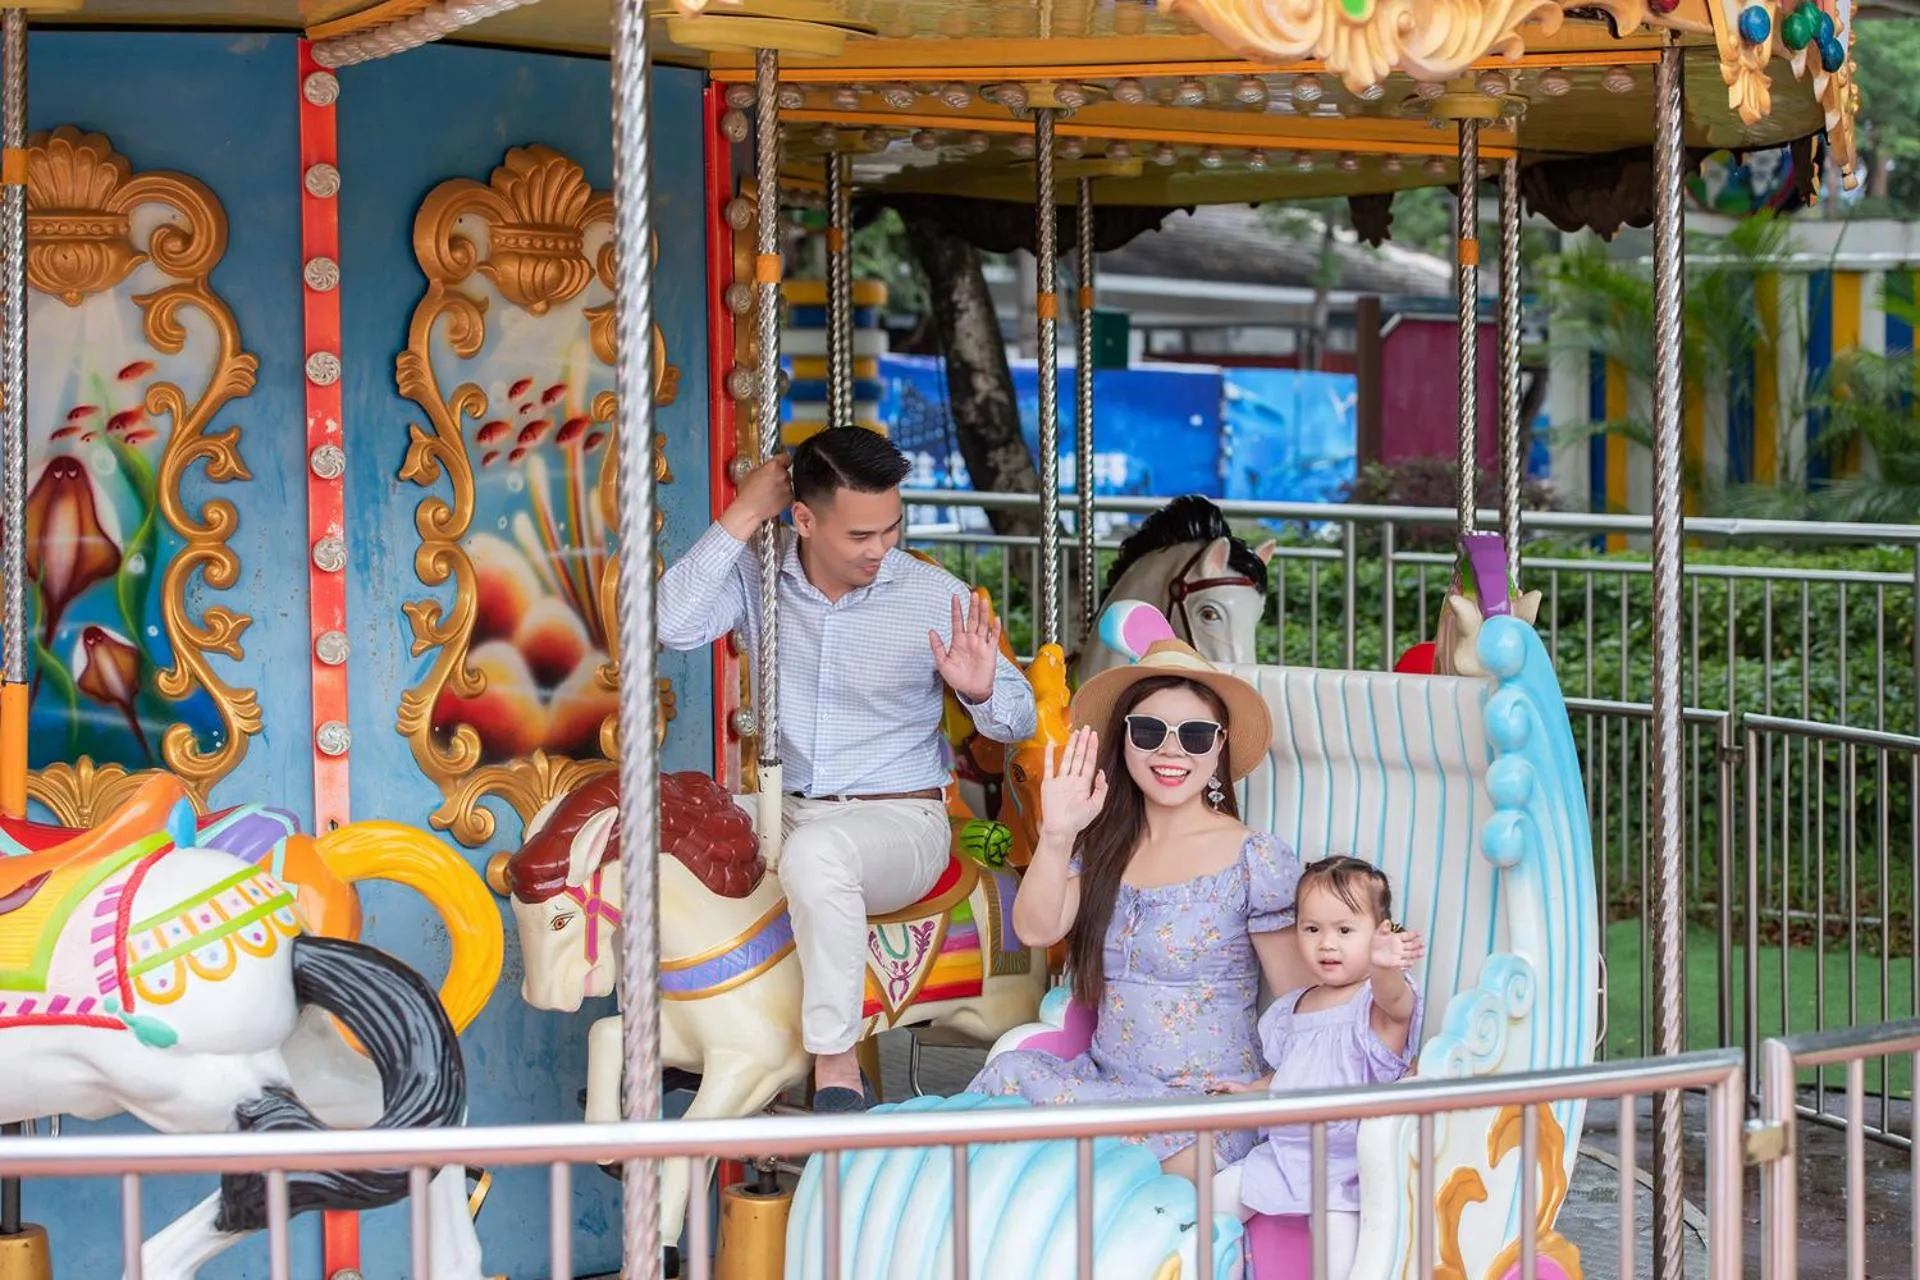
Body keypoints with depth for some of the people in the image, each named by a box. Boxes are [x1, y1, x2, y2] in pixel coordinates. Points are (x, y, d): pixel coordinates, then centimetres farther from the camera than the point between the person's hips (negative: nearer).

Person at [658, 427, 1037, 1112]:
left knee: (815, 850, -37)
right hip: (785, 815, 4)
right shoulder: (759, 578, 0)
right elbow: (673, 625, -19)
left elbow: (1018, 720, 2)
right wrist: (742, 516, -17)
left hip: (898, 823, -4)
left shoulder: (938, 598, -5)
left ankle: (837, 1068, -31)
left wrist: (981, 691, -23)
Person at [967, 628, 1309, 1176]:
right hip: (1105, 1080, 5)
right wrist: (1057, 836, -20)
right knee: (1015, 1066, -28)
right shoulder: (1104, 848, 10)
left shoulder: (1255, 861, -4)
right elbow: (1037, 929, -6)